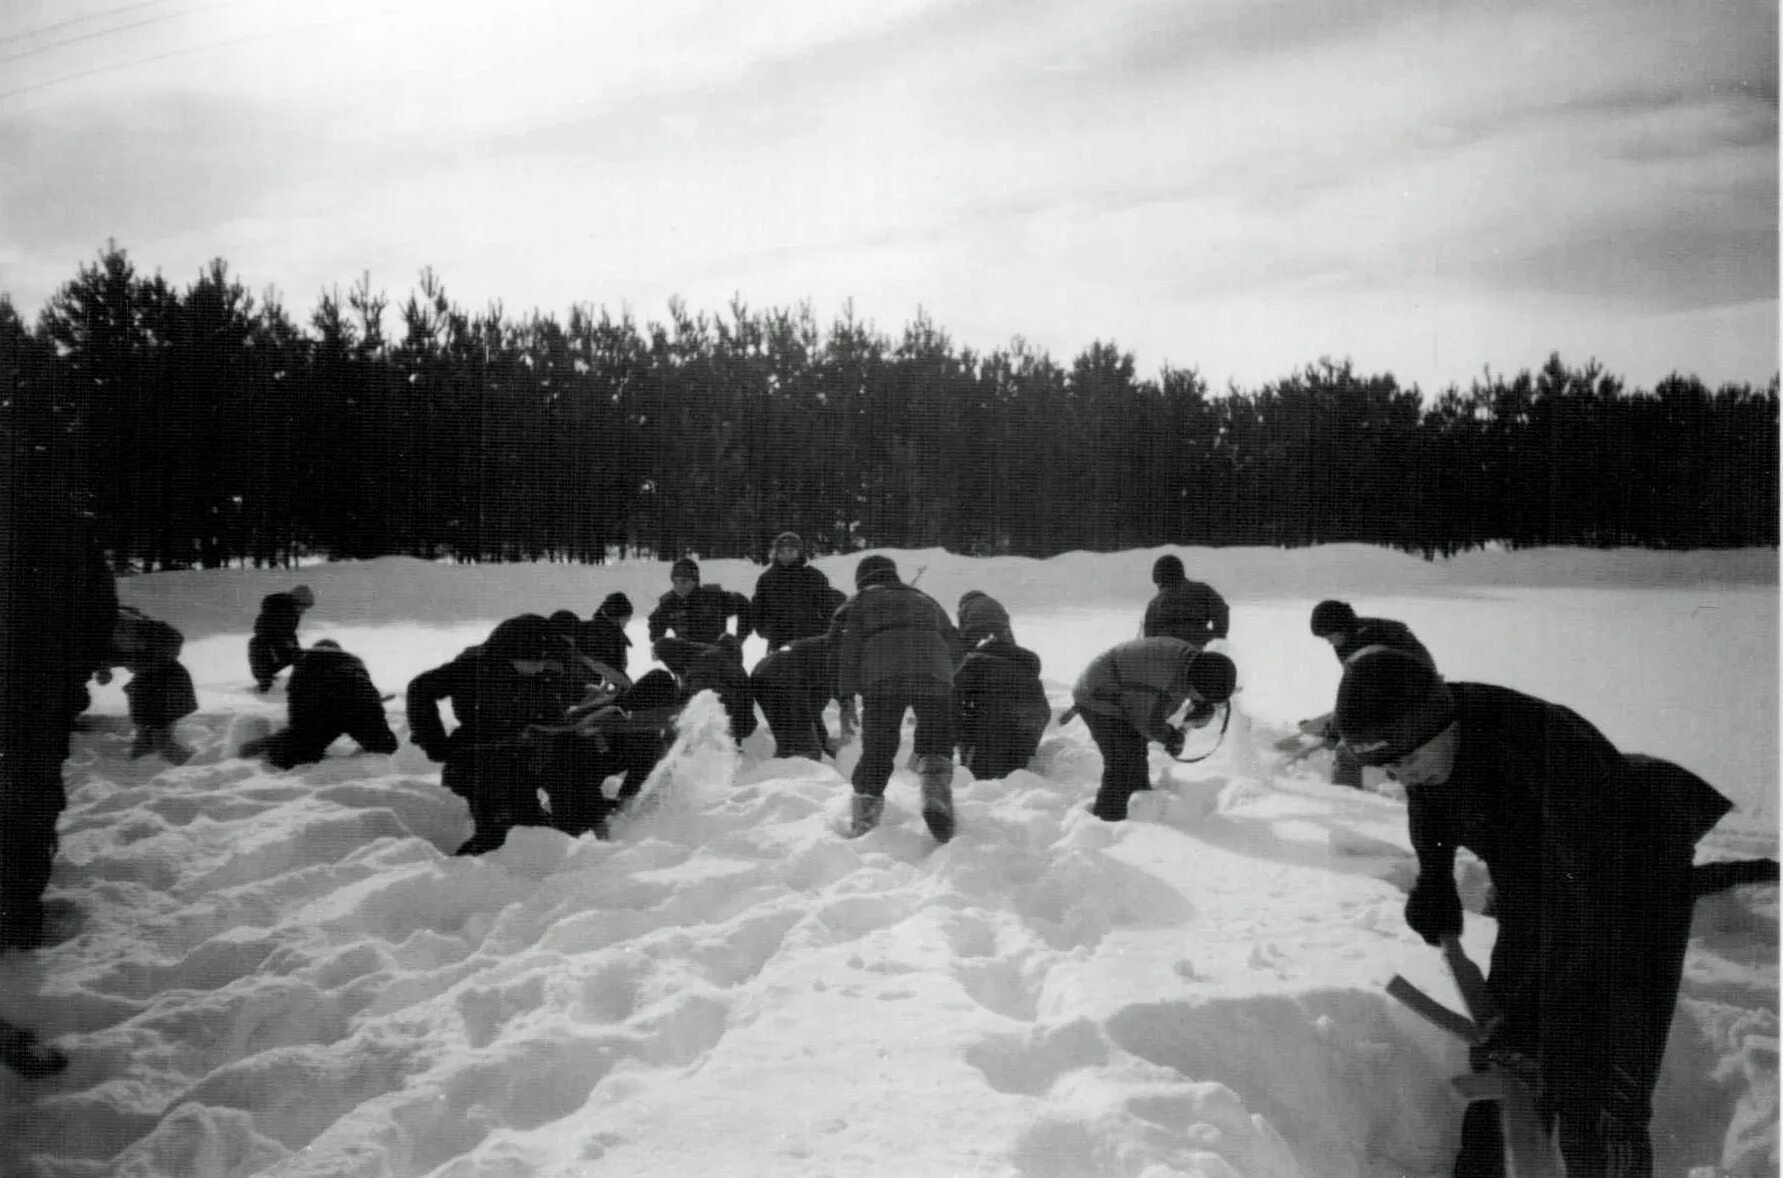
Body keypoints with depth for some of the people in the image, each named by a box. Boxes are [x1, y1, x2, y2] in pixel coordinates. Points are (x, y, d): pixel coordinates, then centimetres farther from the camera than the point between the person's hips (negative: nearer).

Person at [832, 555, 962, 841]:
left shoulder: (860, 600, 25)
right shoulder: (924, 599, 34)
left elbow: (846, 643, 8)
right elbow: (954, 646, 29)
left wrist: (846, 694, 6)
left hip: (881, 679, -2)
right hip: (934, 675, 2)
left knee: (877, 749, 5)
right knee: (937, 742, 11)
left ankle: (863, 824, 2)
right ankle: (937, 799, -14)